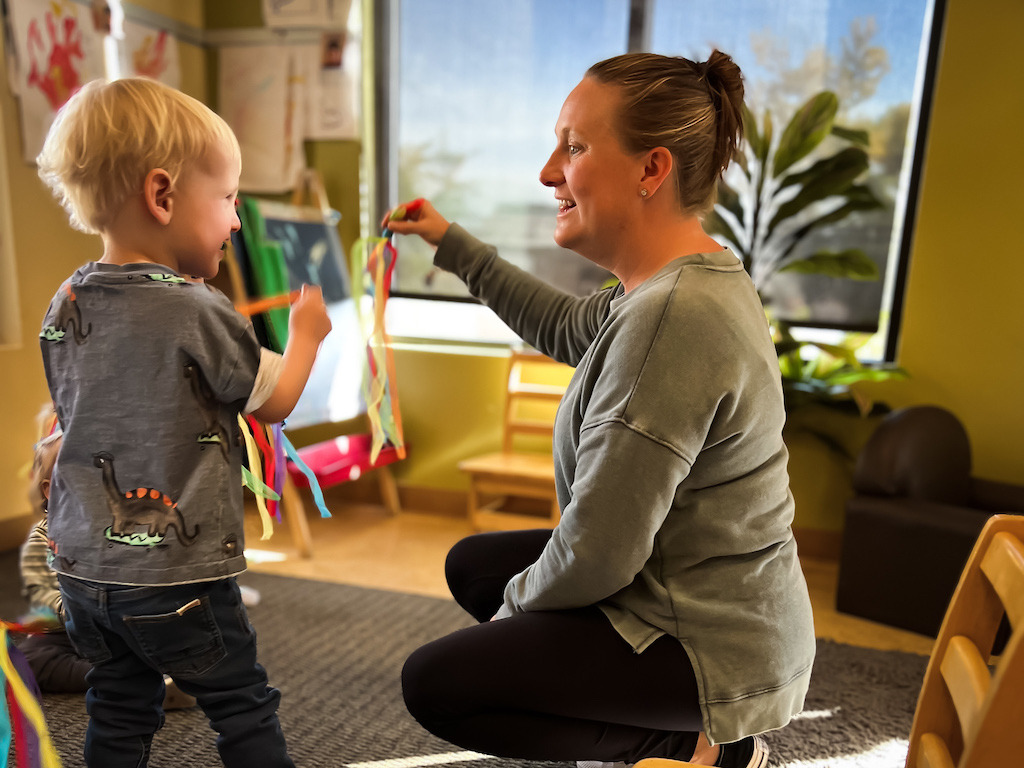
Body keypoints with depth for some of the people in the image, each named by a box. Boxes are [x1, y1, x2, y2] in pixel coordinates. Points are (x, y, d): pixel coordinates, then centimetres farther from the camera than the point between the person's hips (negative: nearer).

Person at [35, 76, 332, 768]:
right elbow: (277, 401, -9)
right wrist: (307, 331, 8)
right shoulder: (198, 313, -20)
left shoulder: (66, 303, 1)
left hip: (84, 563, 7)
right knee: (245, 710, 12)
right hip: (175, 572, -7)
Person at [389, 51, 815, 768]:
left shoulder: (671, 318, -32)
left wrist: (517, 602, -6)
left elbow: (594, 555, -29)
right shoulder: (691, 277, 1)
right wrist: (453, 244, 19)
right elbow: (566, 327, 19)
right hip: (707, 599, 9)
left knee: (432, 684, -7)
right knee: (471, 565, 19)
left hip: (712, 646, -9)